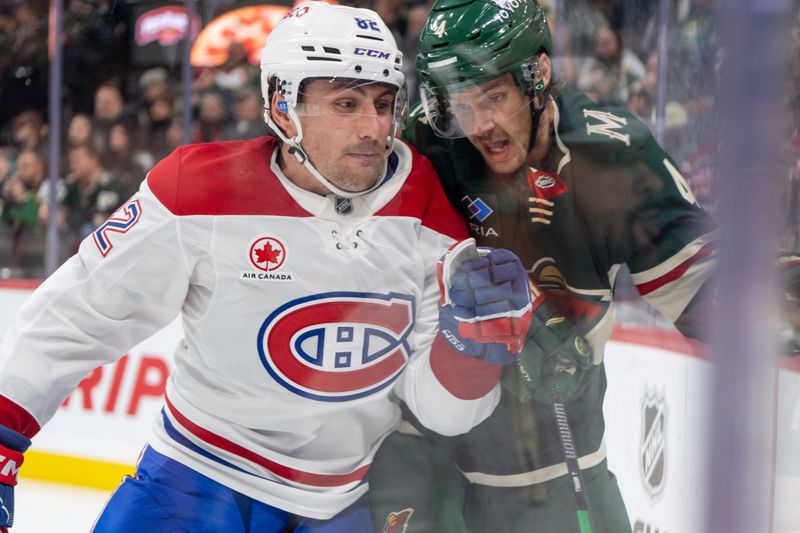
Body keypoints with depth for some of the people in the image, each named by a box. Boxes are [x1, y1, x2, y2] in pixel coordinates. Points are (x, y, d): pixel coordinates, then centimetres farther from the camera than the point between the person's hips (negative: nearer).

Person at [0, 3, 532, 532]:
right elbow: (79, 313, -8)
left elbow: (443, 408, -7)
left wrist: (473, 329, -27)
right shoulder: (199, 191, -16)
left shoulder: (427, 205, -9)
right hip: (197, 486, -3)